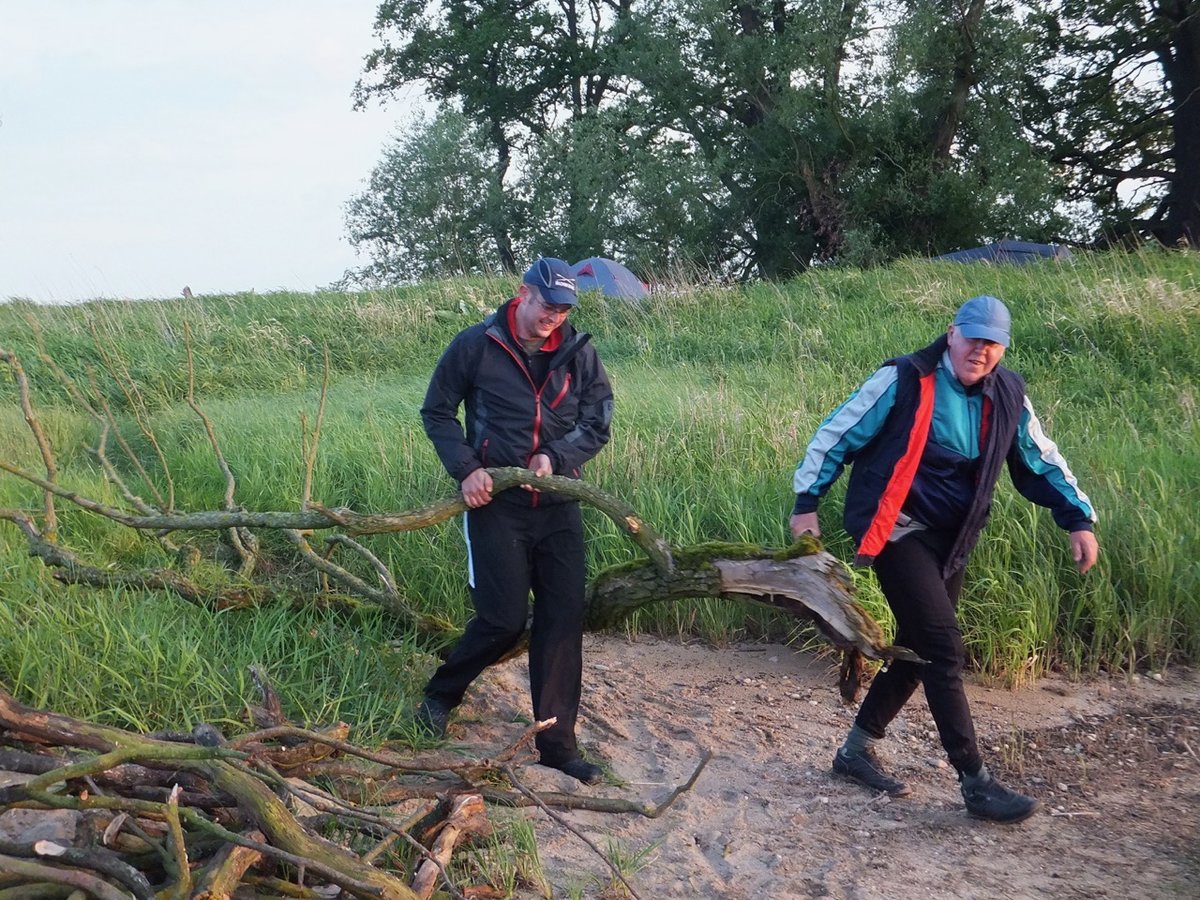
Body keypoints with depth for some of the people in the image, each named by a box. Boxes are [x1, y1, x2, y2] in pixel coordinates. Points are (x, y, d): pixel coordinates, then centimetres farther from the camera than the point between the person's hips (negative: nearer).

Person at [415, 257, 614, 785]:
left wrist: (556, 457, -13)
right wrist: (465, 469, -10)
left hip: (558, 503, 3)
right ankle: (440, 695, 24)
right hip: (496, 503, -3)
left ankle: (557, 744, 10)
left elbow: (598, 423, 5)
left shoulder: (579, 354, 2)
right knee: (504, 619, -5)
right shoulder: (475, 346, -5)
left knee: (563, 621, 1)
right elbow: (437, 412, 2)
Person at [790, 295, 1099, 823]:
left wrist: (1079, 520, 5)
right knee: (945, 650, -12)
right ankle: (976, 784, -6)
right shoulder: (904, 380, -13)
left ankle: (856, 751, 27)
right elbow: (838, 435, -6)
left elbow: (1043, 462, 15)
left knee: (919, 651, 11)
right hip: (897, 531, -7)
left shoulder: (1008, 397, 4)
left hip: (948, 541, 7)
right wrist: (807, 502, -5)